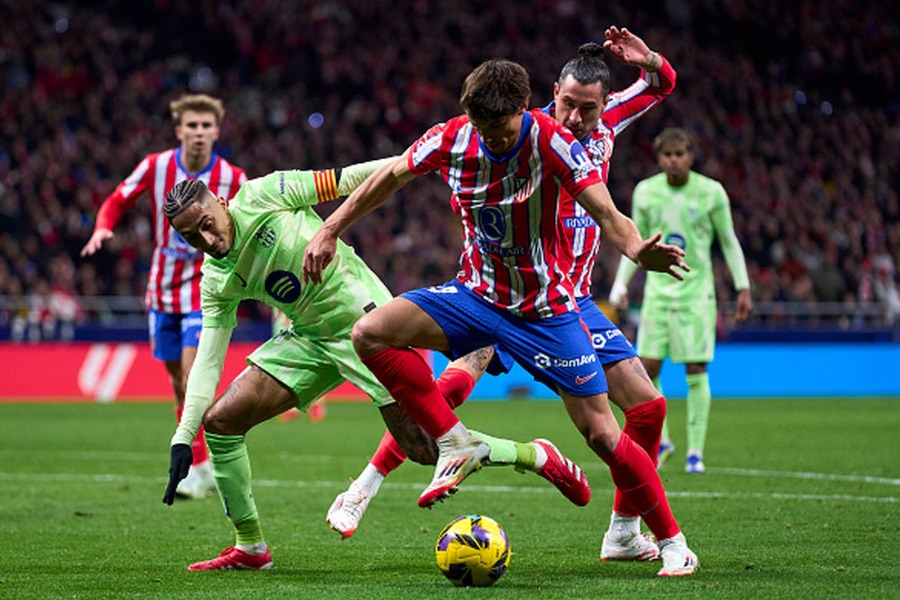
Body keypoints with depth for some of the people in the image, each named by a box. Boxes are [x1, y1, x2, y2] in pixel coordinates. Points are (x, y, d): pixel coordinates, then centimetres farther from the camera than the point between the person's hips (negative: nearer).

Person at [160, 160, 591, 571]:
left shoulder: (262, 197, -15)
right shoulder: (216, 280, 0)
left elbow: (344, 181, -8)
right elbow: (207, 360, 0)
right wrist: (183, 438, -8)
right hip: (310, 339, 6)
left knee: (424, 447, -12)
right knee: (220, 419, -4)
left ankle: (535, 456, 9)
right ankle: (249, 546, 9)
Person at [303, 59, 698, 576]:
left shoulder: (552, 142, -21)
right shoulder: (452, 139, -11)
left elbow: (607, 214, -26)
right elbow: (390, 178, 7)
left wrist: (638, 250, -47)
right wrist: (330, 231, 6)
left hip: (546, 309, -3)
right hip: (475, 295, 3)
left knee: (601, 434, -7)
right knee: (370, 333, -19)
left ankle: (673, 542, 10)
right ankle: (457, 444, -9)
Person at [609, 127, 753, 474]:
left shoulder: (711, 192, -3)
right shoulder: (645, 192, 3)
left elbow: (729, 241, 5)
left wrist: (743, 288, 1)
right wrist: (621, 283, 4)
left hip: (696, 289, -2)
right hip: (658, 288, 2)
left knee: (696, 370, -6)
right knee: (647, 366, -5)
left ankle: (695, 452, 0)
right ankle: (660, 441, 15)